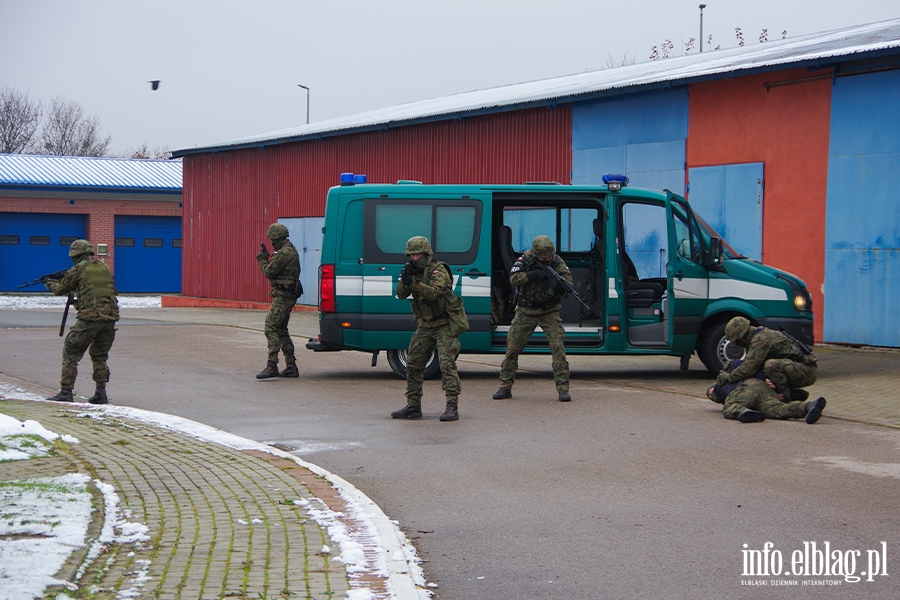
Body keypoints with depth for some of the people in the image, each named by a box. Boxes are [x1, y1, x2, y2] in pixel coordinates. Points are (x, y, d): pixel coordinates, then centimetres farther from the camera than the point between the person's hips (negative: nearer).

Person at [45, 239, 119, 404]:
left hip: (89, 318, -5)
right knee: (99, 356, 20)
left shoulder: (78, 270, 0)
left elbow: (60, 289, 11)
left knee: (70, 353, 5)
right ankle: (101, 393, 14)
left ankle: (66, 392, 0)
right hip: (110, 318, 5)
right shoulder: (105, 268, 15)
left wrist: (51, 284, 35)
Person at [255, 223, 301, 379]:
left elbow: (269, 272, -14)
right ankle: (291, 366, 17)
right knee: (281, 330, 16)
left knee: (271, 327, -13)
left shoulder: (283, 253, -18)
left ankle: (272, 365, -19)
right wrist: (267, 258, 19)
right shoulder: (290, 250, 15)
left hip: (283, 296, -11)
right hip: (288, 295, 11)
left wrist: (262, 260, 2)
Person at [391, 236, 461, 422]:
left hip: (444, 325, -8)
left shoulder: (438, 270, -13)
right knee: (413, 364, 7)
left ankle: (452, 406, -20)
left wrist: (413, 283, -40)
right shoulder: (414, 272, 9)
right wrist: (404, 279, -20)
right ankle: (413, 406, 14)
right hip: (424, 326, 8)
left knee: (447, 364, -16)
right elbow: (401, 294, -1)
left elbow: (434, 292, -29)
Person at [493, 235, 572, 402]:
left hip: (549, 312, -1)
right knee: (512, 348, 1)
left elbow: (568, 280, -12)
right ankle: (505, 387, 13)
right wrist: (533, 274, -33)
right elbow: (513, 279, -20)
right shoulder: (525, 260, -9)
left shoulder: (557, 262, -8)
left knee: (558, 347, -14)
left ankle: (563, 388, -11)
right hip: (525, 312, 1)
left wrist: (560, 286, -34)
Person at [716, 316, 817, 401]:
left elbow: (748, 369, -24)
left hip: (806, 372, -11)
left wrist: (726, 377, -9)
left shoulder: (760, 340, -20)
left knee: (771, 365, -32)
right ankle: (797, 394, 12)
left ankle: (787, 400, -16)